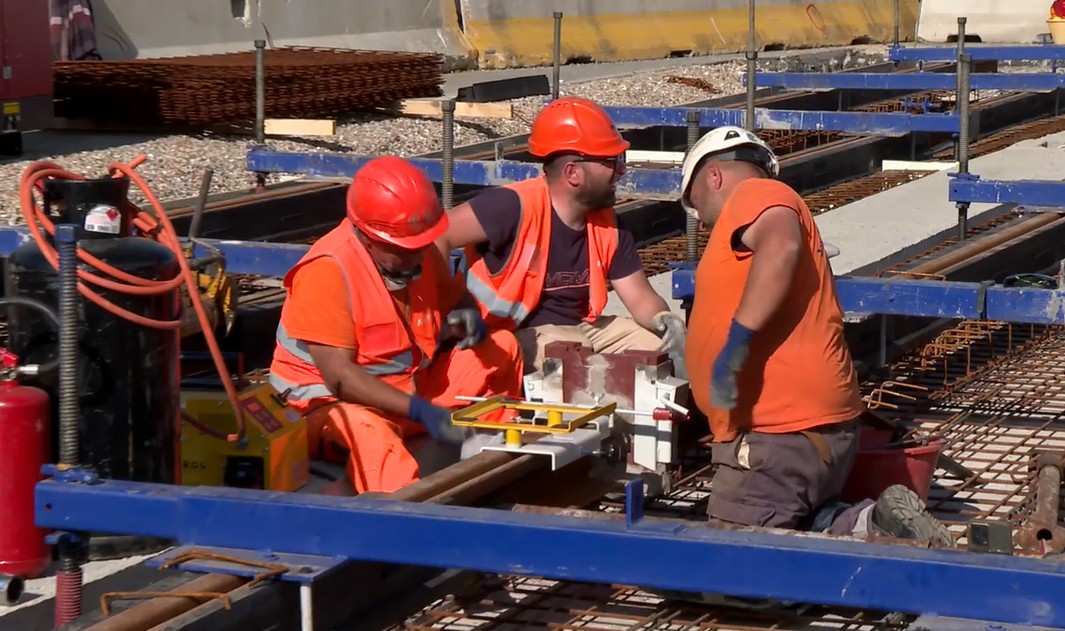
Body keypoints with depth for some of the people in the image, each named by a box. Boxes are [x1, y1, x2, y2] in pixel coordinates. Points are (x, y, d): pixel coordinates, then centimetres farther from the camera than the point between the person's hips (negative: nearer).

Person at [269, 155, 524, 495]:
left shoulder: (419, 253, 0)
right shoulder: (326, 272, -23)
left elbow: (454, 296, 21)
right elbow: (339, 377, -28)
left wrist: (464, 316, -6)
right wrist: (419, 411, -35)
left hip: (412, 390, 8)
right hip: (334, 402, -8)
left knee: (502, 347, 6)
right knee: (368, 431, -42)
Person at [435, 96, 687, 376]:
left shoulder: (606, 223, 4)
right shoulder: (517, 206, -20)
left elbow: (641, 298, 7)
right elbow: (436, 237, -25)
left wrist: (665, 321, -17)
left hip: (584, 328, 8)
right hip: (519, 336, -8)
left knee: (674, 351, -2)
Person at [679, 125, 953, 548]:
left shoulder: (754, 193, -4)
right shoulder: (765, 207, 27)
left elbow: (781, 245, -27)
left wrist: (737, 338, -30)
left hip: (782, 431, -10)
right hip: (812, 421, 10)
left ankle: (873, 529, -17)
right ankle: (878, 527, 0)